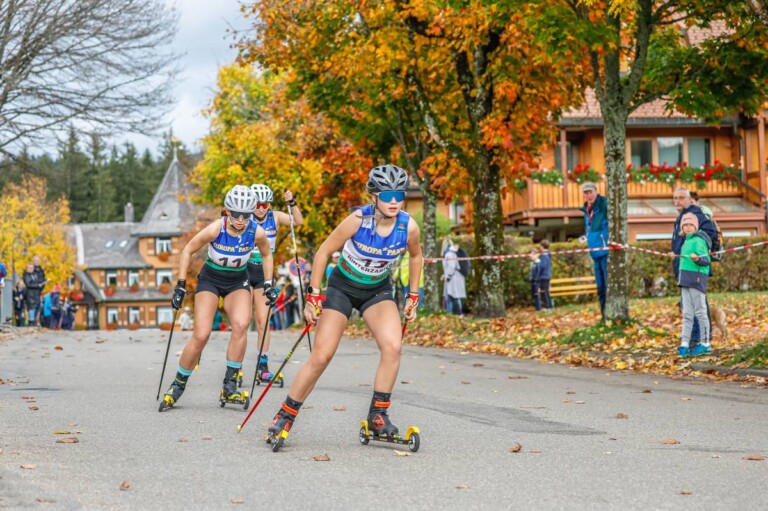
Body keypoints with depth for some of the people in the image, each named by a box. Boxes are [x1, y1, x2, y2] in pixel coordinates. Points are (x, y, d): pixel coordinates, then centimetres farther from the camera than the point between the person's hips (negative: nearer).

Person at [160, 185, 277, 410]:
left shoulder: (257, 233, -18)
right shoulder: (215, 229, -24)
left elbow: (266, 255, 5)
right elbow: (188, 251, -10)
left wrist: (268, 284, 0)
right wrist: (180, 286, -11)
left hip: (238, 282, 2)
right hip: (210, 280, -2)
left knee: (240, 325, -26)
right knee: (201, 336, -13)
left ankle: (229, 386, -16)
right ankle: (178, 385, 7)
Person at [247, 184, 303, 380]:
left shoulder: (275, 217, -2)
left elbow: (298, 221, -10)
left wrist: (291, 203, -23)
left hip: (264, 273, 2)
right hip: (245, 270, -2)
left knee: (263, 319, 0)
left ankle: (263, 363, 6)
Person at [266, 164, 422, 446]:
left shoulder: (409, 227, -17)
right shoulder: (358, 220, -26)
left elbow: (415, 256, 7)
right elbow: (323, 252, -14)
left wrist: (413, 297, 7)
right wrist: (313, 295, -15)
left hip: (378, 291, 3)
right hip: (342, 288, -3)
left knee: (393, 347, -22)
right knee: (321, 356, -9)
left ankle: (378, 415, -8)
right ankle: (285, 415, 7)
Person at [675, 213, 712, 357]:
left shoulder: (698, 241, -10)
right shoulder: (686, 241, 16)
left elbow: (706, 261, -17)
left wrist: (697, 259, -34)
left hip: (697, 279, -9)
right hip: (686, 281, 9)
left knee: (700, 312, -1)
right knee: (687, 314, 7)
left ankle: (705, 343, 6)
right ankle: (684, 344, 6)